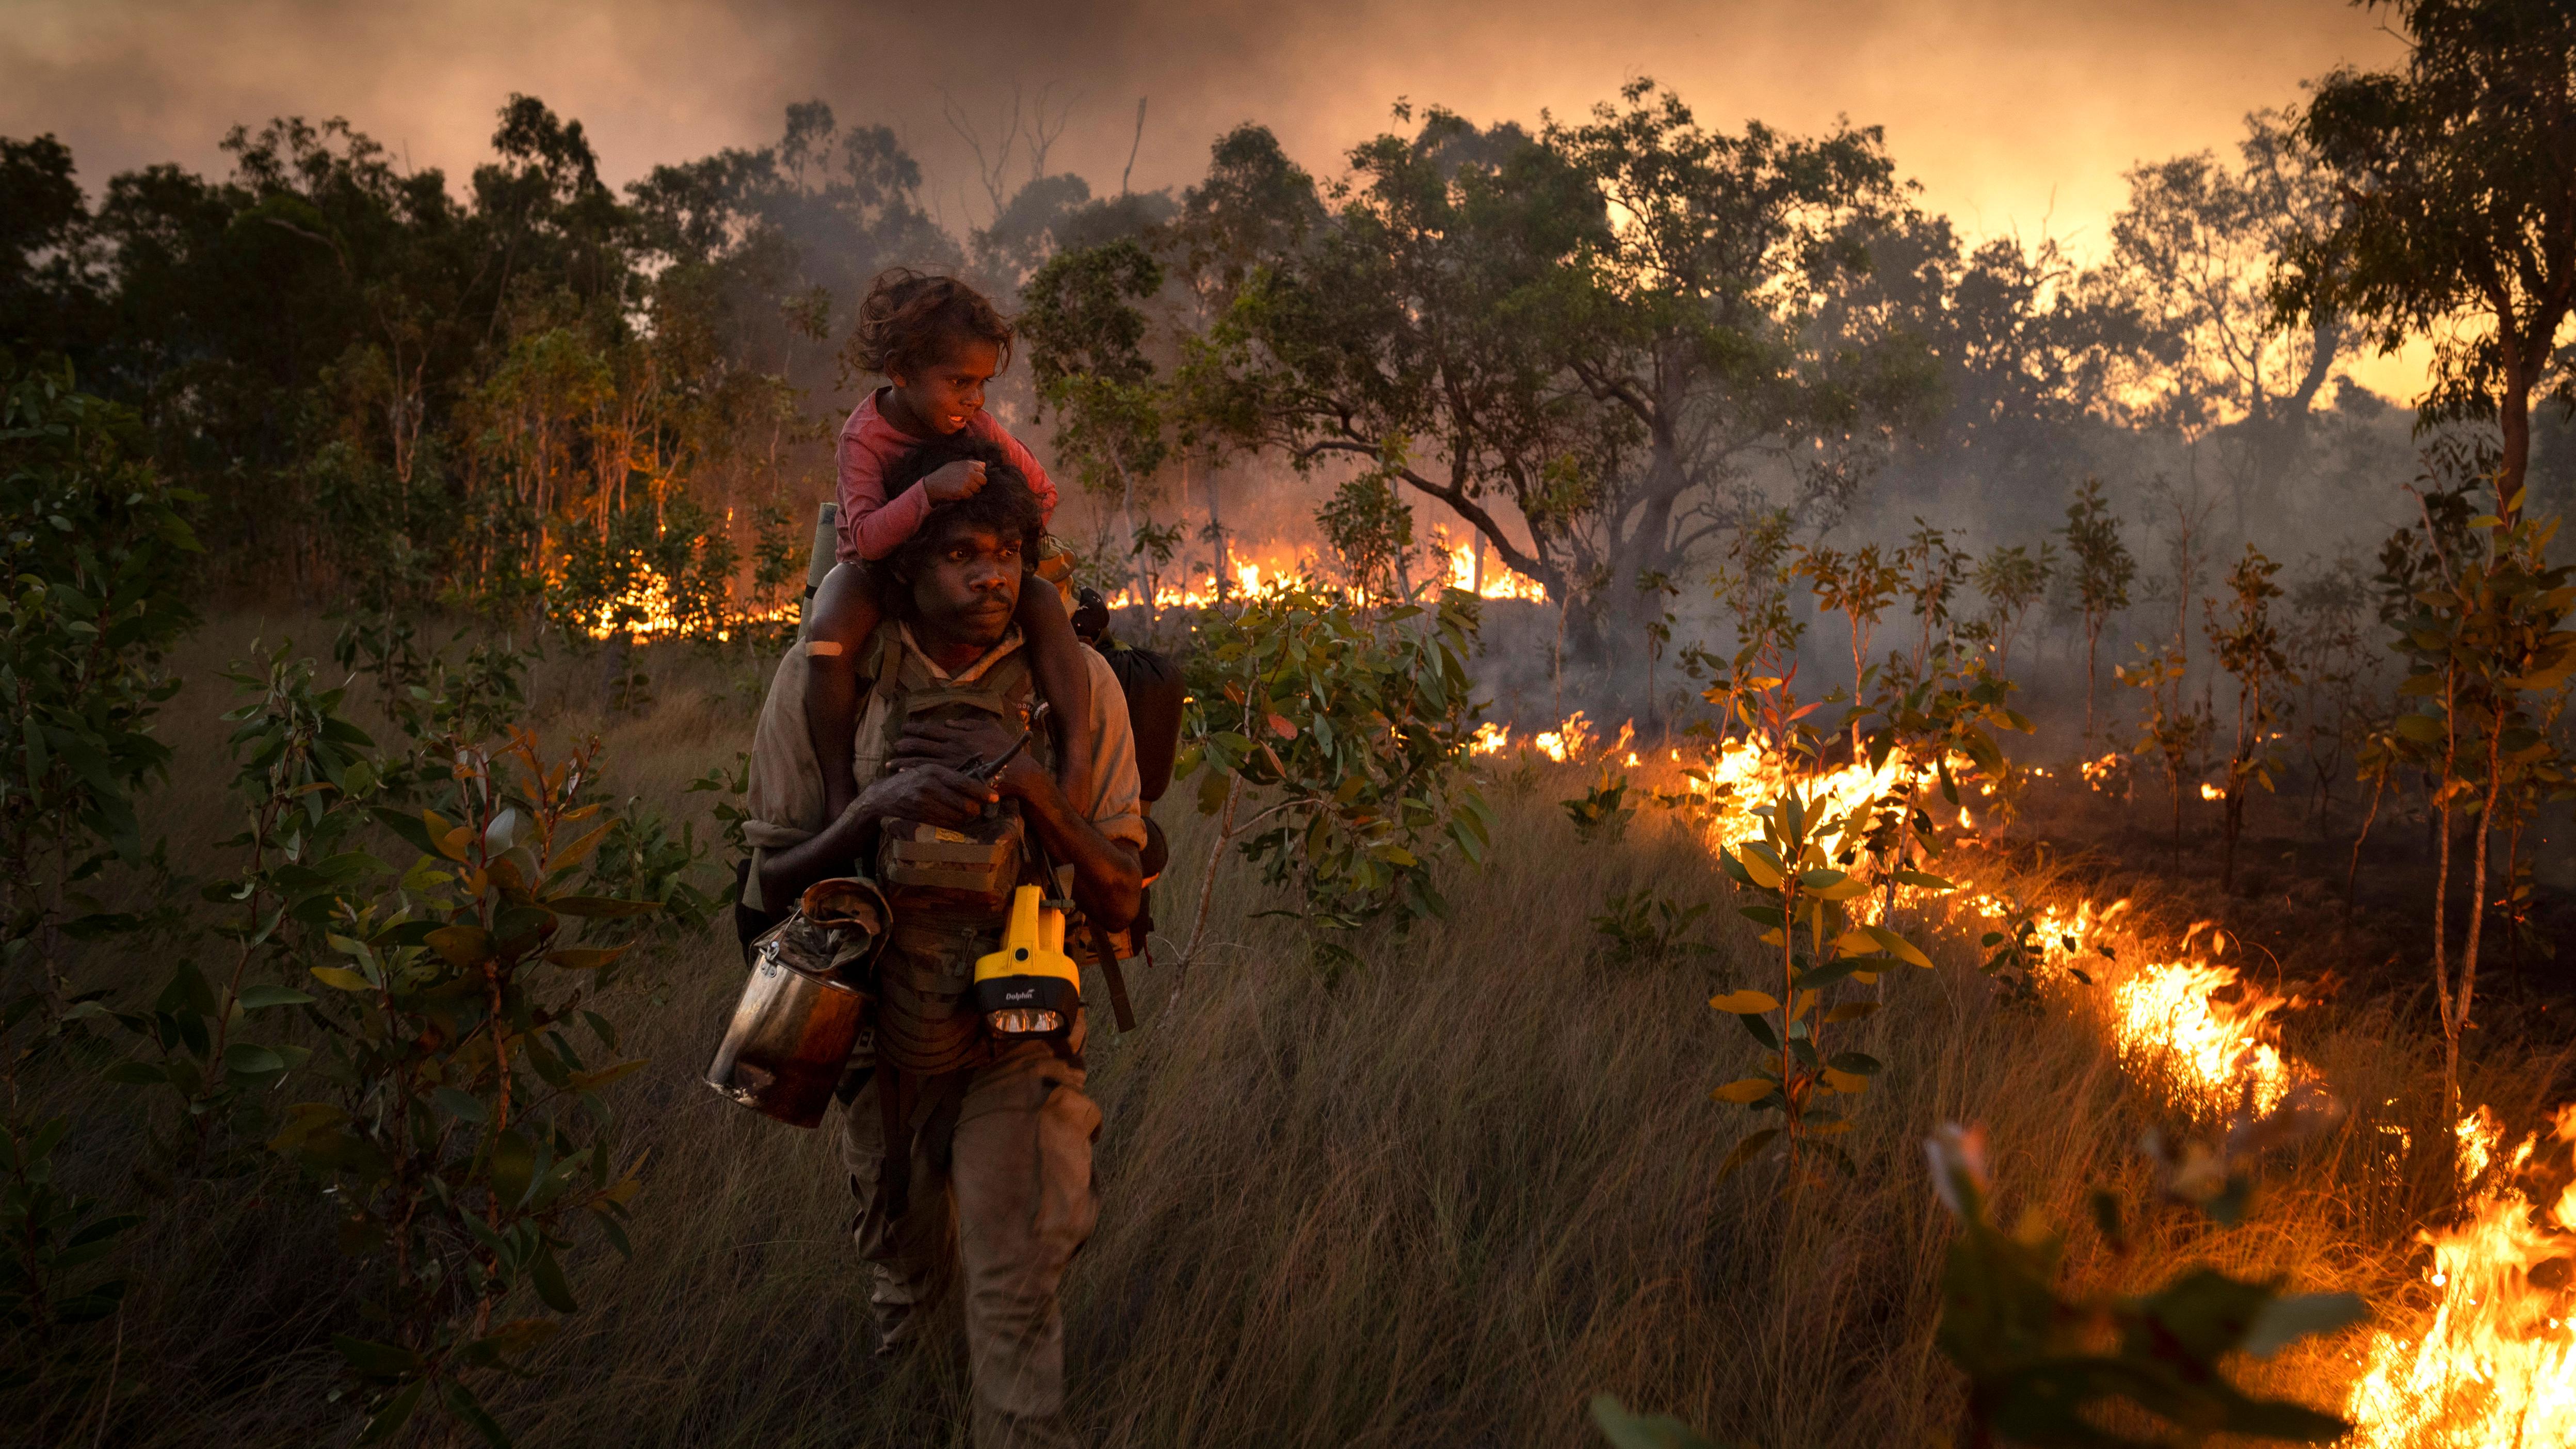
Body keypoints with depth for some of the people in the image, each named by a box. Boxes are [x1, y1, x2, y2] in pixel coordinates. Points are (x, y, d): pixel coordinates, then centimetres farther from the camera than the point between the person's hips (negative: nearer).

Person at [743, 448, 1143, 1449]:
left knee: (1015, 1297, -9)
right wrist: (877, 808, -29)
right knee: (898, 1243, 26)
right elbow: (773, 886, -9)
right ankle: (906, 1292, 60)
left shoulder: (1076, 685, -14)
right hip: (880, 1027, 2)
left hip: (1017, 1035, -2)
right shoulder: (823, 679, -14)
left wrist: (1032, 788, -29)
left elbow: (1118, 903, -11)